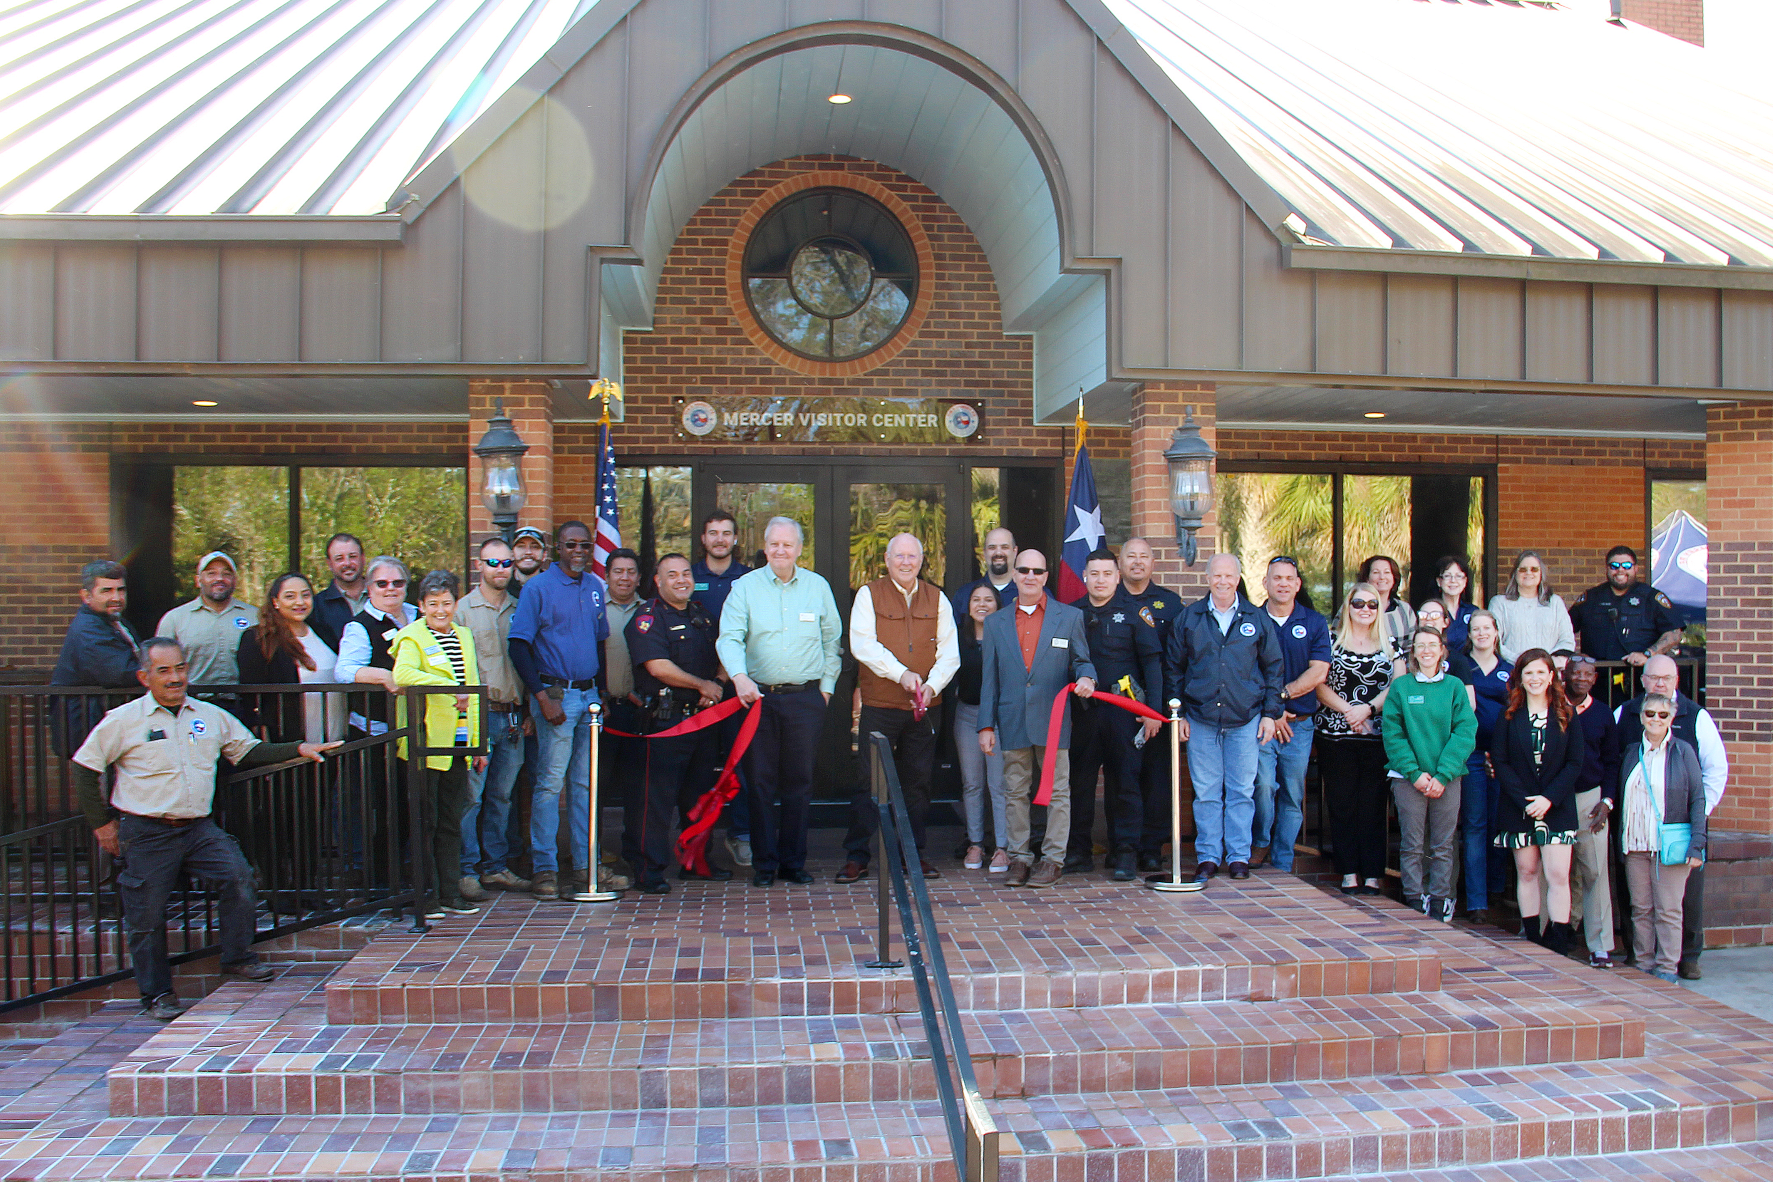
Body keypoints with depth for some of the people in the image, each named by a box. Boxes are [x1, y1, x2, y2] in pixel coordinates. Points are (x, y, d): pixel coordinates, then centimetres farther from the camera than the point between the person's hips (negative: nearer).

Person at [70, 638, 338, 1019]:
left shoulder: (211, 716, 7)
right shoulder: (124, 720, -3)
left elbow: (248, 751, 16)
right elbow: (85, 769, 3)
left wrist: (298, 749, 5)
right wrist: (102, 823, 1)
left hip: (199, 827, 3)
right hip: (146, 834, -3)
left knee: (238, 875, -15)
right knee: (147, 915, 2)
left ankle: (237, 958, 4)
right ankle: (156, 994, 18)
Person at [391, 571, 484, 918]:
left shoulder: (464, 637, 16)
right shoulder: (412, 637, -4)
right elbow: (402, 673, -26)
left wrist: (478, 743, 16)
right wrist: (450, 687, -29)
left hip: (458, 744, 6)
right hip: (425, 745, -6)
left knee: (451, 821, 11)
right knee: (425, 822, 0)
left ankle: (450, 893, 18)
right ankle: (425, 896, 9)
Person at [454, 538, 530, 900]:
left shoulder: (519, 609, 13)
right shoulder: (464, 608, 0)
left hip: (513, 716, 4)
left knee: (501, 796, 10)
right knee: (471, 795, -6)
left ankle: (495, 867, 18)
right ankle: (466, 871, 2)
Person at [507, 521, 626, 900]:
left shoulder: (595, 587, 13)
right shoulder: (538, 588, -5)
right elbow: (519, 648, -10)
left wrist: (601, 690, 13)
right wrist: (543, 696, -16)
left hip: (589, 694, 6)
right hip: (555, 694, -6)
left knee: (585, 783, 10)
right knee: (550, 782, -5)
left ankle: (587, 865, 16)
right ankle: (544, 869, 2)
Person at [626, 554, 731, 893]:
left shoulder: (703, 614, 15)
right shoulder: (648, 617, -6)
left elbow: (724, 655, 19)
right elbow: (658, 667, -17)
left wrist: (719, 684, -2)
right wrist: (703, 685, -9)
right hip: (666, 719, -7)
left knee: (699, 793, 13)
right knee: (659, 795, -6)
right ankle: (650, 868, 1)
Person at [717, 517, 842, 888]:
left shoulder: (818, 587, 7)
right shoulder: (745, 587, 2)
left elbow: (831, 640, 14)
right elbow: (730, 638, -7)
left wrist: (826, 684, 7)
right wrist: (739, 677, -24)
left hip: (805, 698, 1)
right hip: (758, 696, -1)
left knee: (799, 781, 5)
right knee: (760, 781, 2)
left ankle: (794, 861, 16)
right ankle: (764, 863, 12)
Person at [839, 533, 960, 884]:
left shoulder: (937, 599, 11)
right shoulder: (869, 595, 3)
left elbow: (949, 651, 5)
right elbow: (862, 644, -10)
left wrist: (931, 685, -12)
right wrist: (901, 673, -20)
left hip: (924, 707, 3)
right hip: (879, 704, -3)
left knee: (918, 780, 8)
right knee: (869, 780, -2)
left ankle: (915, 853, 19)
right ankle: (857, 856, 5)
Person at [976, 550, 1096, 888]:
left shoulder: (1069, 616, 7)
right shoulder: (995, 622, 12)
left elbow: (1081, 660, 10)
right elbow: (989, 678, 10)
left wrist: (1086, 677, -15)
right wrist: (986, 725, 4)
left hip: (1054, 720, -2)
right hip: (1012, 723, 2)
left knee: (1057, 791, 2)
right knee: (1015, 792, 8)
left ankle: (1053, 858, 12)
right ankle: (1019, 857, 18)